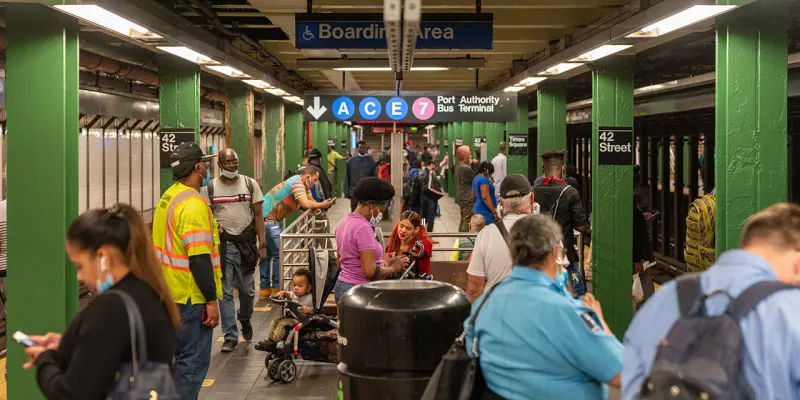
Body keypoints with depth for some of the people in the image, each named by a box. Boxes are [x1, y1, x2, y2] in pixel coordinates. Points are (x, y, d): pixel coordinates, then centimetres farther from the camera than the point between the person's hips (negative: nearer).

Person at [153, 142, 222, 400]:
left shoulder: (169, 197, 9)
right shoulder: (193, 204, -20)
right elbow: (199, 259, -23)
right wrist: (211, 300, -20)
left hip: (173, 292, 10)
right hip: (192, 296, -10)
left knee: (183, 355, 20)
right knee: (194, 360, 0)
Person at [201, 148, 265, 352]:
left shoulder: (250, 184, 3)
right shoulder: (210, 188, 3)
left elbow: (258, 216, 3)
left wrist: (262, 245, -2)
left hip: (246, 243, 1)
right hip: (222, 245, 0)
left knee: (247, 290, 11)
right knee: (225, 292, 0)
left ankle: (244, 319, 41)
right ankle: (230, 337, 8)